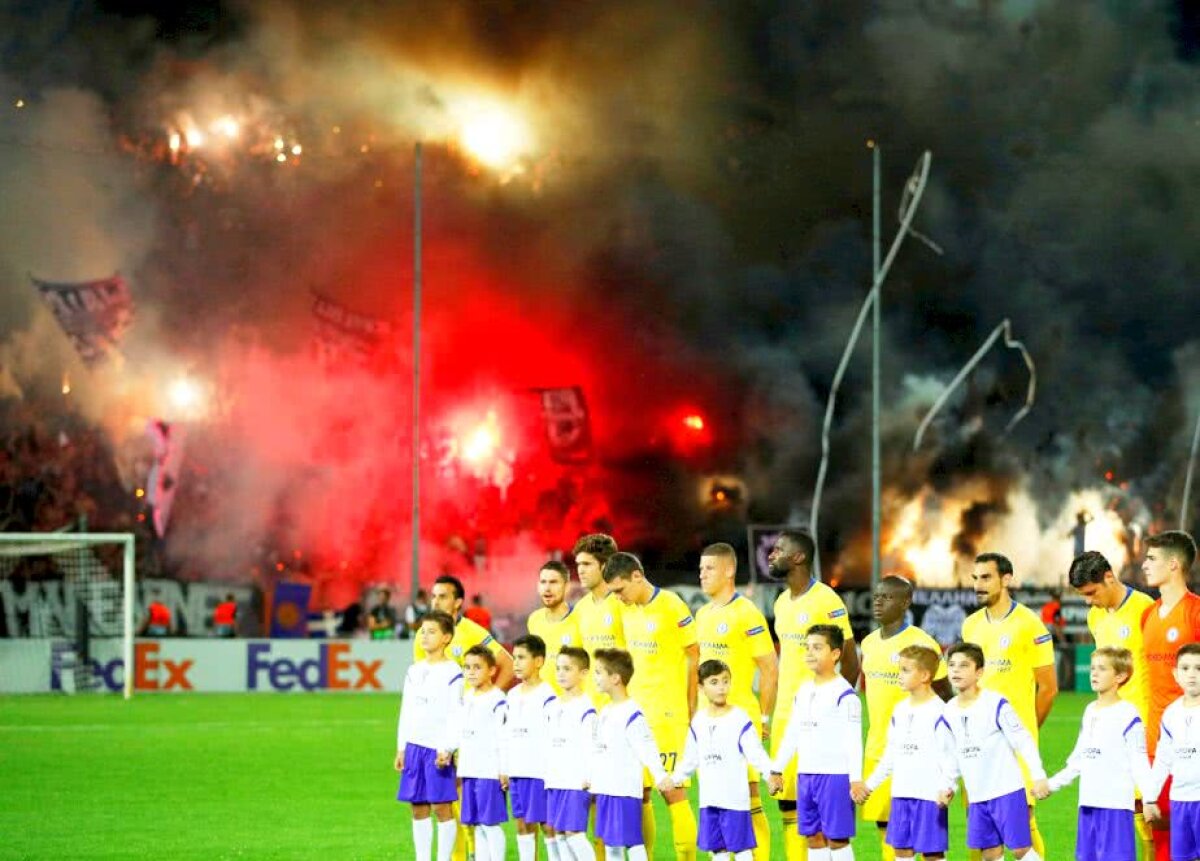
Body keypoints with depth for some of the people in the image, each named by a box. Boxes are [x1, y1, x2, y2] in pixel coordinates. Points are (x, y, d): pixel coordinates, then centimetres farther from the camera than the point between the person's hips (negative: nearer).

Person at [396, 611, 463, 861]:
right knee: (418, 808, 7)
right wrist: (401, 747, 14)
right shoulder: (414, 671, 14)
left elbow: (456, 715, -10)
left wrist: (447, 749, -17)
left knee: (441, 806, -4)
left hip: (438, 749, -6)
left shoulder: (452, 673, -6)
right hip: (414, 746, 6)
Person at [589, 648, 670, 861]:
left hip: (625, 790, -9)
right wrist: (591, 777, 29)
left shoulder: (632, 714, -15)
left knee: (632, 841, -6)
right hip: (605, 790, 9)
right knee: (609, 843, 14)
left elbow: (646, 747, -22)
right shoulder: (606, 711, 14)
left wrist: (659, 774, -33)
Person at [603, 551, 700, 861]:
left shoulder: (672, 607, -10)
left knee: (672, 790, -8)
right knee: (638, 791, 7)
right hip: (636, 715, 7)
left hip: (668, 716, -7)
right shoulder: (627, 611, 10)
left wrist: (690, 710, -4)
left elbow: (694, 658, -6)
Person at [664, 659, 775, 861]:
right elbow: (691, 759, 20)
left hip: (735, 799, -5)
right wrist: (674, 778, 21)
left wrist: (771, 773, -25)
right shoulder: (698, 721, 8)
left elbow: (756, 755, -11)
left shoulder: (740, 719, -9)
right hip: (708, 799, 5)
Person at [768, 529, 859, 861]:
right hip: (784, 716, 8)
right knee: (787, 797, 7)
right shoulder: (782, 602, 14)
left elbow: (850, 660, -10)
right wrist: (774, 710, 15)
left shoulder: (827, 601, -11)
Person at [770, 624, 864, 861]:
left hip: (835, 775, -8)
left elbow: (854, 740, -14)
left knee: (836, 837, -5)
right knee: (813, 836, 9)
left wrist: (856, 778, -19)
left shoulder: (844, 694, -10)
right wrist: (777, 770, 19)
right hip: (806, 774, 8)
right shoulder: (803, 692, 13)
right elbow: (791, 735, 20)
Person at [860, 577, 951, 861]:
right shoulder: (869, 643, 11)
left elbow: (943, 694, -8)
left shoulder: (920, 643, -12)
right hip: (877, 751, 7)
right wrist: (877, 735, 18)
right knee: (883, 822, 10)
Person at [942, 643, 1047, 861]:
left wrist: (1038, 777, -15)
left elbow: (1023, 741, -12)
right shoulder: (949, 711, 6)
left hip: (1007, 791, -6)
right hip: (976, 796, 6)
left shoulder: (996, 704, -12)